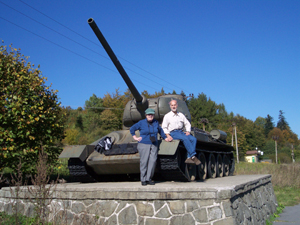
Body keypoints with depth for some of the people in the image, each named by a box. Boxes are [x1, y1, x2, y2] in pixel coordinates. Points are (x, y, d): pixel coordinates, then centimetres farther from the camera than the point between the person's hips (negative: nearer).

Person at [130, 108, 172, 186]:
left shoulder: (156, 122, 12)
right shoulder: (141, 123, 3)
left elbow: (160, 130, 29)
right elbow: (132, 129, 12)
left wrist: (165, 138, 28)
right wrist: (135, 137, 7)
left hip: (154, 145, 3)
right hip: (143, 145, -3)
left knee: (153, 161, -8)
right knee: (144, 162, -5)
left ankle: (149, 178, 1)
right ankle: (143, 180, 4)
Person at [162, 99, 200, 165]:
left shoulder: (181, 115, 17)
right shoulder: (167, 116, 5)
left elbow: (187, 123, 22)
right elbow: (164, 127, 2)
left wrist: (188, 131, 4)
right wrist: (168, 135, -12)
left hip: (181, 132, 5)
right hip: (172, 133, -5)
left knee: (193, 139, -21)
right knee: (185, 139, -33)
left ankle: (189, 158, -27)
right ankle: (193, 156, -31)